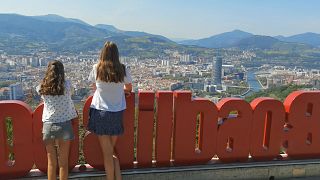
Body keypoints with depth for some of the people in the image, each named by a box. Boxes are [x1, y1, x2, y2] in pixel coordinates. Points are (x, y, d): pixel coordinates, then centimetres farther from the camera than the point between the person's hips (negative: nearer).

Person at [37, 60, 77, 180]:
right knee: (63, 163, 8)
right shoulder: (67, 85, -6)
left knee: (51, 163, 12)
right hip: (64, 125, -1)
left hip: (48, 126, 2)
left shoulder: (42, 88, -2)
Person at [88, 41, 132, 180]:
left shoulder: (97, 68, -6)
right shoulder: (123, 70, -4)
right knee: (112, 151, 17)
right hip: (117, 113, 2)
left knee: (107, 153, 7)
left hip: (101, 112, -2)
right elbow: (129, 88, 12)